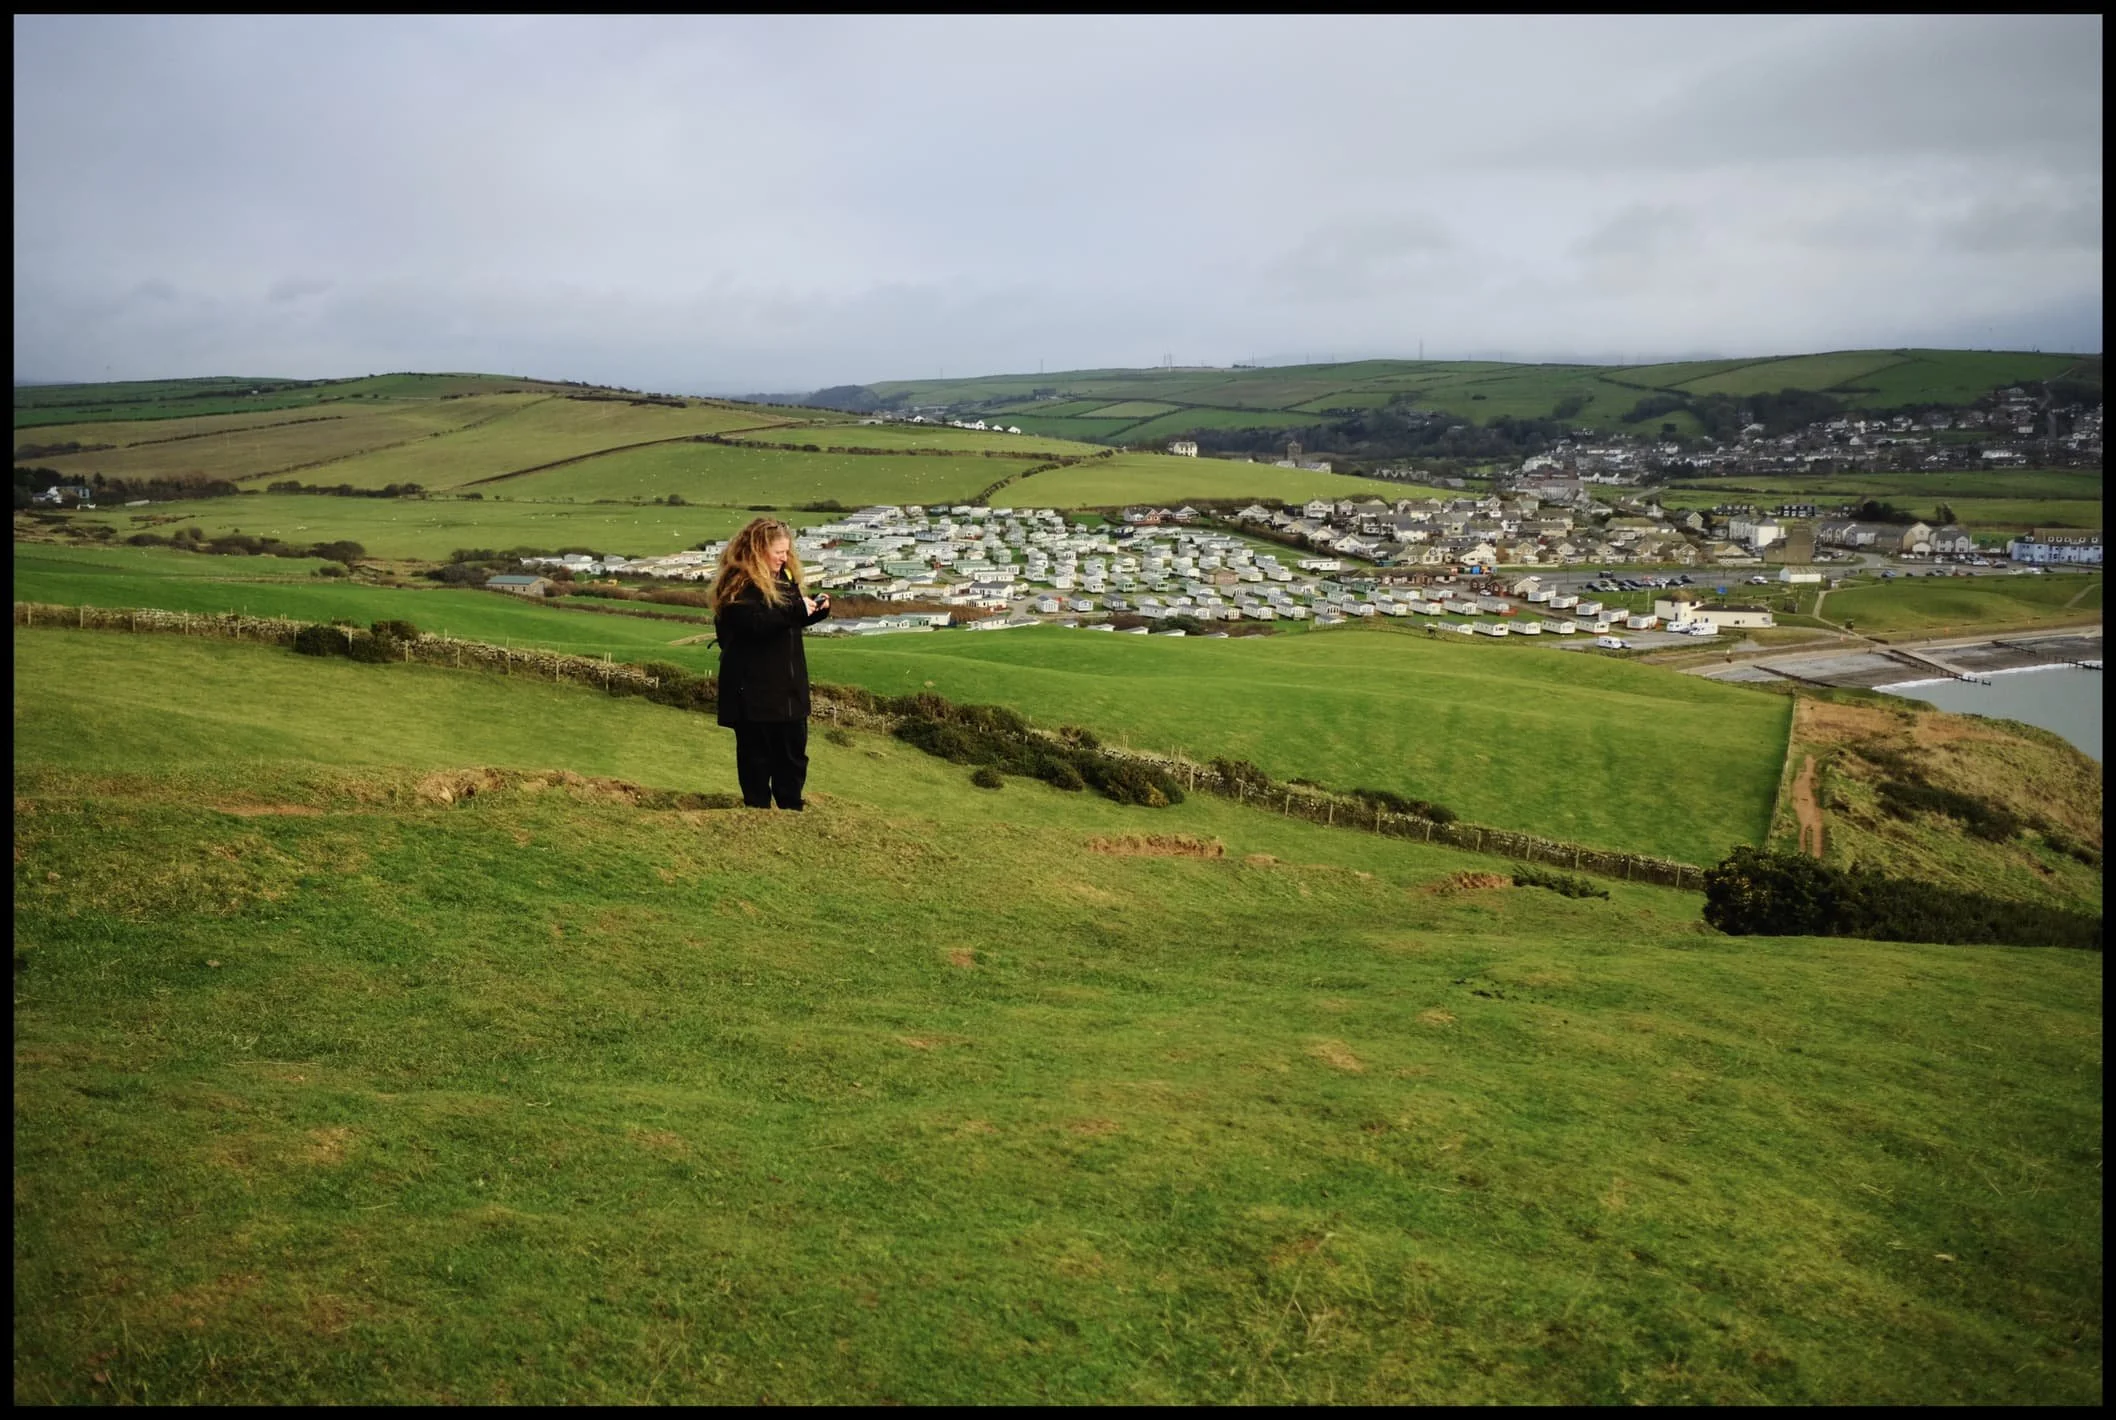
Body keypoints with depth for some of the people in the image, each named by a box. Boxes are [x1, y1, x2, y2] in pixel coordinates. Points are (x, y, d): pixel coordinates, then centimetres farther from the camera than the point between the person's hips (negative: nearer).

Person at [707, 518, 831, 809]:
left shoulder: (784, 577, 11)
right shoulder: (739, 585, -14)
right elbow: (755, 625, -27)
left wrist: (816, 608, 3)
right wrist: (797, 609, -28)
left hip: (788, 687, 8)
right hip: (753, 690, -8)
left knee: (794, 754, 13)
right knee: (756, 756, 3)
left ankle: (792, 812, 23)